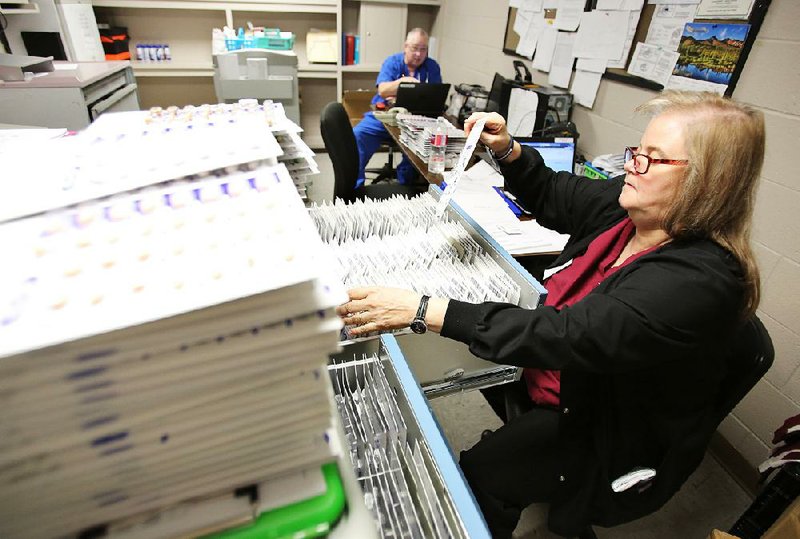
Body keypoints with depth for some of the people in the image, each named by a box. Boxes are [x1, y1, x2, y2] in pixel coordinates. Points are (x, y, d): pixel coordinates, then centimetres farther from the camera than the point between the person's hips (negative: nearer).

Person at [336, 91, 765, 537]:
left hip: (605, 430, -7)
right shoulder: (623, 204, -11)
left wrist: (422, 311, -46)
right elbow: (552, 196, 7)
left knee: (477, 476, -9)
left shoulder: (697, 281, -34)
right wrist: (507, 150, -11)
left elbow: (566, 338, -43)